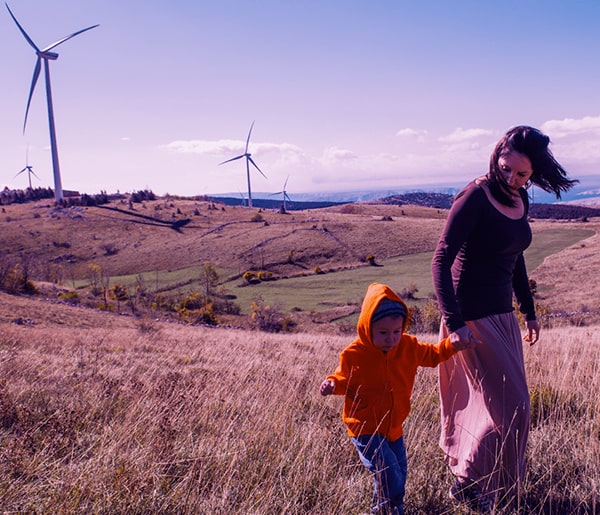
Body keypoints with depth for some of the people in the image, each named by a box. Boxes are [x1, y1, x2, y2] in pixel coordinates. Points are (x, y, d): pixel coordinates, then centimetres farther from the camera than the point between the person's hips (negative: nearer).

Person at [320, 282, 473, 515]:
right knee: (388, 474, -16)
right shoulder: (355, 354, -17)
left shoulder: (408, 347, -4)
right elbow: (345, 379, -2)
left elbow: (432, 354, 13)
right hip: (365, 428, -6)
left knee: (399, 475, 17)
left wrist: (452, 345, -1)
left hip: (393, 427, 6)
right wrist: (333, 384, -23)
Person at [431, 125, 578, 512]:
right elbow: (441, 261, -23)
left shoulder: (519, 201, 5)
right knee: (509, 407, -2)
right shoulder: (475, 198, -19)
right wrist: (453, 322, -30)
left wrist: (529, 311, 21)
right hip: (473, 317, -8)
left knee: (495, 403, 19)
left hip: (503, 314, 8)